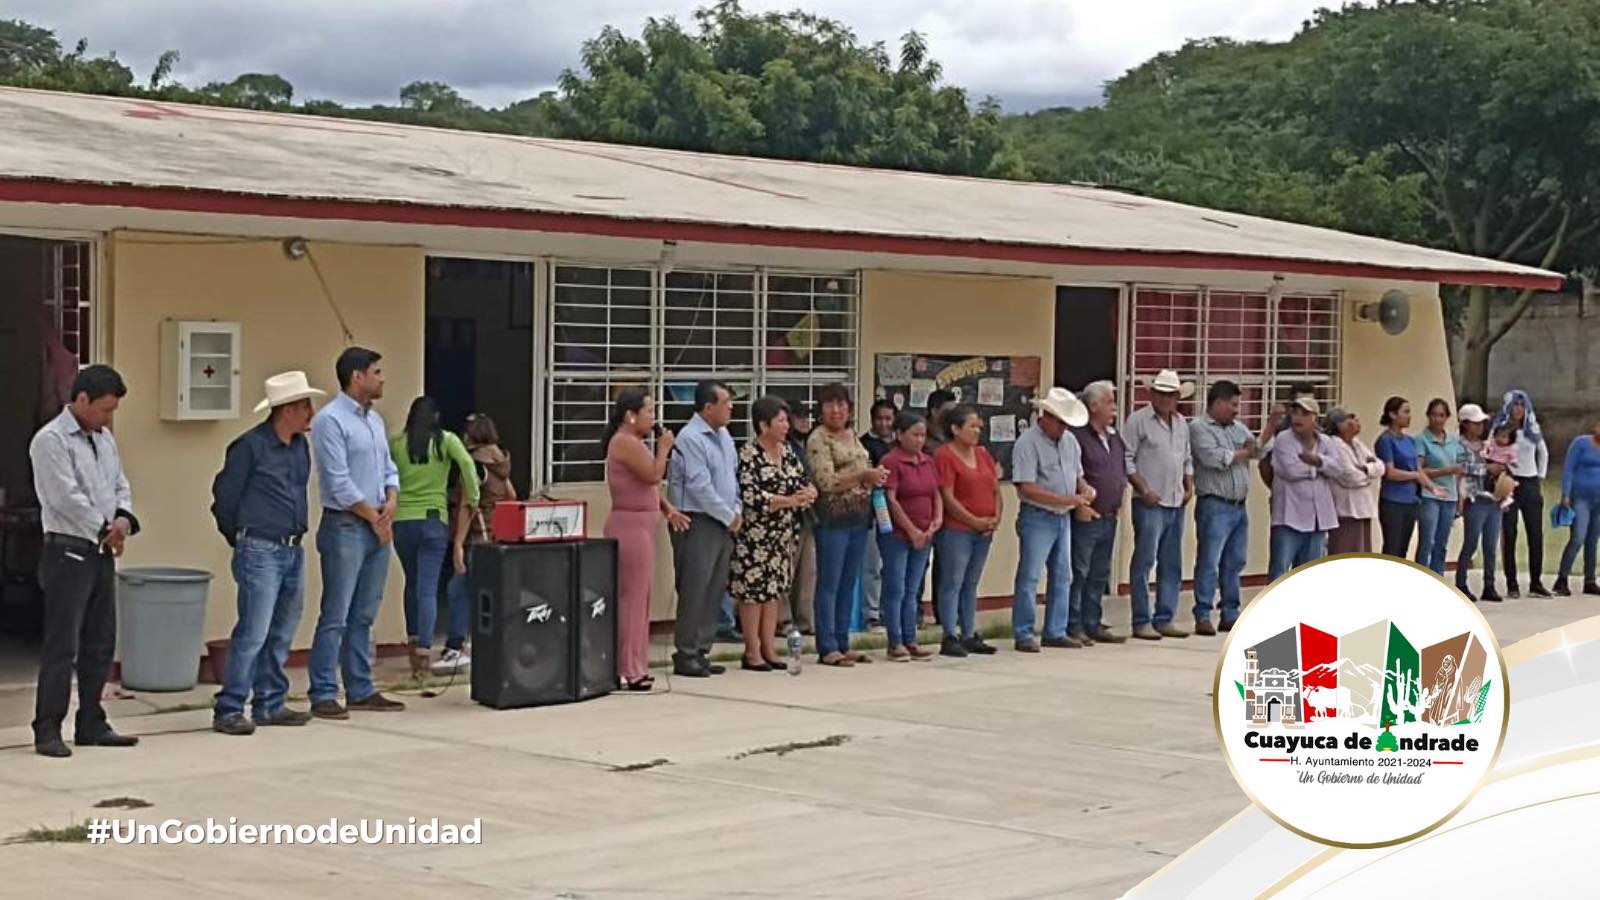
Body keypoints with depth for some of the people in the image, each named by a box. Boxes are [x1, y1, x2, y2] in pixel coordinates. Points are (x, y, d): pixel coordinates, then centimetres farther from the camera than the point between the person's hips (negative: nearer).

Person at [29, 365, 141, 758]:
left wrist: (123, 518, -6)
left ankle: (91, 725, 20)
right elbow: (66, 497, -18)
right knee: (62, 647, -7)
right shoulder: (51, 440, -11)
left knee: (100, 644, 12)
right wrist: (104, 529, -10)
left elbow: (120, 485, 15)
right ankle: (48, 731, -2)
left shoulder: (104, 439, 15)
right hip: (68, 552, -8)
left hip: (102, 552, 8)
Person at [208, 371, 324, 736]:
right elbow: (224, 498, -2)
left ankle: (270, 705, 20)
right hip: (261, 552, -8)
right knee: (253, 633, -10)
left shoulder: (301, 445, 11)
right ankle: (228, 709, -6)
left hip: (293, 552, 8)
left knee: (282, 634, 12)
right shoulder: (250, 446, -10)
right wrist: (241, 540, 8)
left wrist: (297, 533, 17)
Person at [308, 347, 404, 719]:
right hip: (345, 526, -8)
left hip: (378, 527, 8)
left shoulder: (375, 420, 15)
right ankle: (323, 696, -3)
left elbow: (389, 468, 19)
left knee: (363, 616, 12)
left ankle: (361, 691, 17)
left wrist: (391, 502, -1)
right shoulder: (330, 420, -11)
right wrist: (374, 518, -8)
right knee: (335, 616, -6)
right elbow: (339, 483, -15)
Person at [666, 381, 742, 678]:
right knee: (695, 590, -7)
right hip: (697, 522, -9)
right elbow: (700, 486, -18)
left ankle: (701, 652, 16)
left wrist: (737, 511, 6)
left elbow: (734, 475, 21)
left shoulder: (723, 436, 14)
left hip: (723, 523, 9)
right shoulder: (690, 438, -14)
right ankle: (685, 655, -2)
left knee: (714, 589, 9)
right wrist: (728, 516, -11)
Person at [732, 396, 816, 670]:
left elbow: (802, 480, 16)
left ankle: (768, 649, 14)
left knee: (775, 589, 9)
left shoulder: (787, 451, 10)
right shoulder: (749, 454, -13)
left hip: (783, 533, 7)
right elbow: (750, 495, -20)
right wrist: (789, 501, -19)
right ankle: (752, 652, 1)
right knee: (753, 589, -4)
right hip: (755, 534, -7)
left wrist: (808, 492, -9)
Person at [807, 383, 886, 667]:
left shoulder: (853, 436, 16)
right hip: (833, 518, -8)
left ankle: (843, 644, 16)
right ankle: (827, 648, -1)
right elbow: (827, 481, -16)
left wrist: (876, 476, 6)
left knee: (849, 584, 10)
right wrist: (864, 476, -15)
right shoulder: (819, 439, -8)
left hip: (859, 518, 8)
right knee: (829, 584, -3)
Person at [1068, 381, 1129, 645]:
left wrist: (1122, 497, 15)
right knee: (1078, 574, -4)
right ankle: (1073, 627, 1)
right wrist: (1080, 506, -17)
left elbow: (1123, 469, 27)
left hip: (1109, 519, 8)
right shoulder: (1078, 436, -13)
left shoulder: (1114, 437, 14)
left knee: (1100, 575, 12)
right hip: (1086, 518, -8)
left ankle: (1093, 625, 19)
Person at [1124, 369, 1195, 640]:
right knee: (1144, 563, -5)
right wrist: (1144, 490, -14)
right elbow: (1126, 460, -10)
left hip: (1176, 504, 7)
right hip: (1150, 504, -7)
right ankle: (1141, 622, -2)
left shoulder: (1181, 423, 15)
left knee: (1172, 565, 10)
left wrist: (1189, 487, 10)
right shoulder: (1138, 420, -6)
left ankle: (1164, 619, 16)